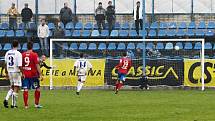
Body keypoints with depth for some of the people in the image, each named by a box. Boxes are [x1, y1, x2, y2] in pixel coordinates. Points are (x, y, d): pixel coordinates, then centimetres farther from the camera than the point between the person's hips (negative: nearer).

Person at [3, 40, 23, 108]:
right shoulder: (18, 54, -14)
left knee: (12, 87, 20)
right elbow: (19, 66, -17)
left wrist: (6, 73, 19)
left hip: (9, 72, 6)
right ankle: (13, 104, 1)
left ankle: (6, 99, 1)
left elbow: (6, 64, 10)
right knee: (16, 88, 2)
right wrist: (23, 73, -8)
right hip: (16, 72, -6)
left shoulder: (7, 53, 4)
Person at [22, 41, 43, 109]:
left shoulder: (23, 55, 3)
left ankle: (26, 105, 2)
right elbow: (37, 65, -12)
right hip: (33, 75, -4)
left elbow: (21, 65, 9)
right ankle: (36, 104, 11)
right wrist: (40, 75, -9)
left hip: (25, 75, 4)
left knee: (25, 90, 3)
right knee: (37, 89, 10)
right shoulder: (34, 55, -10)